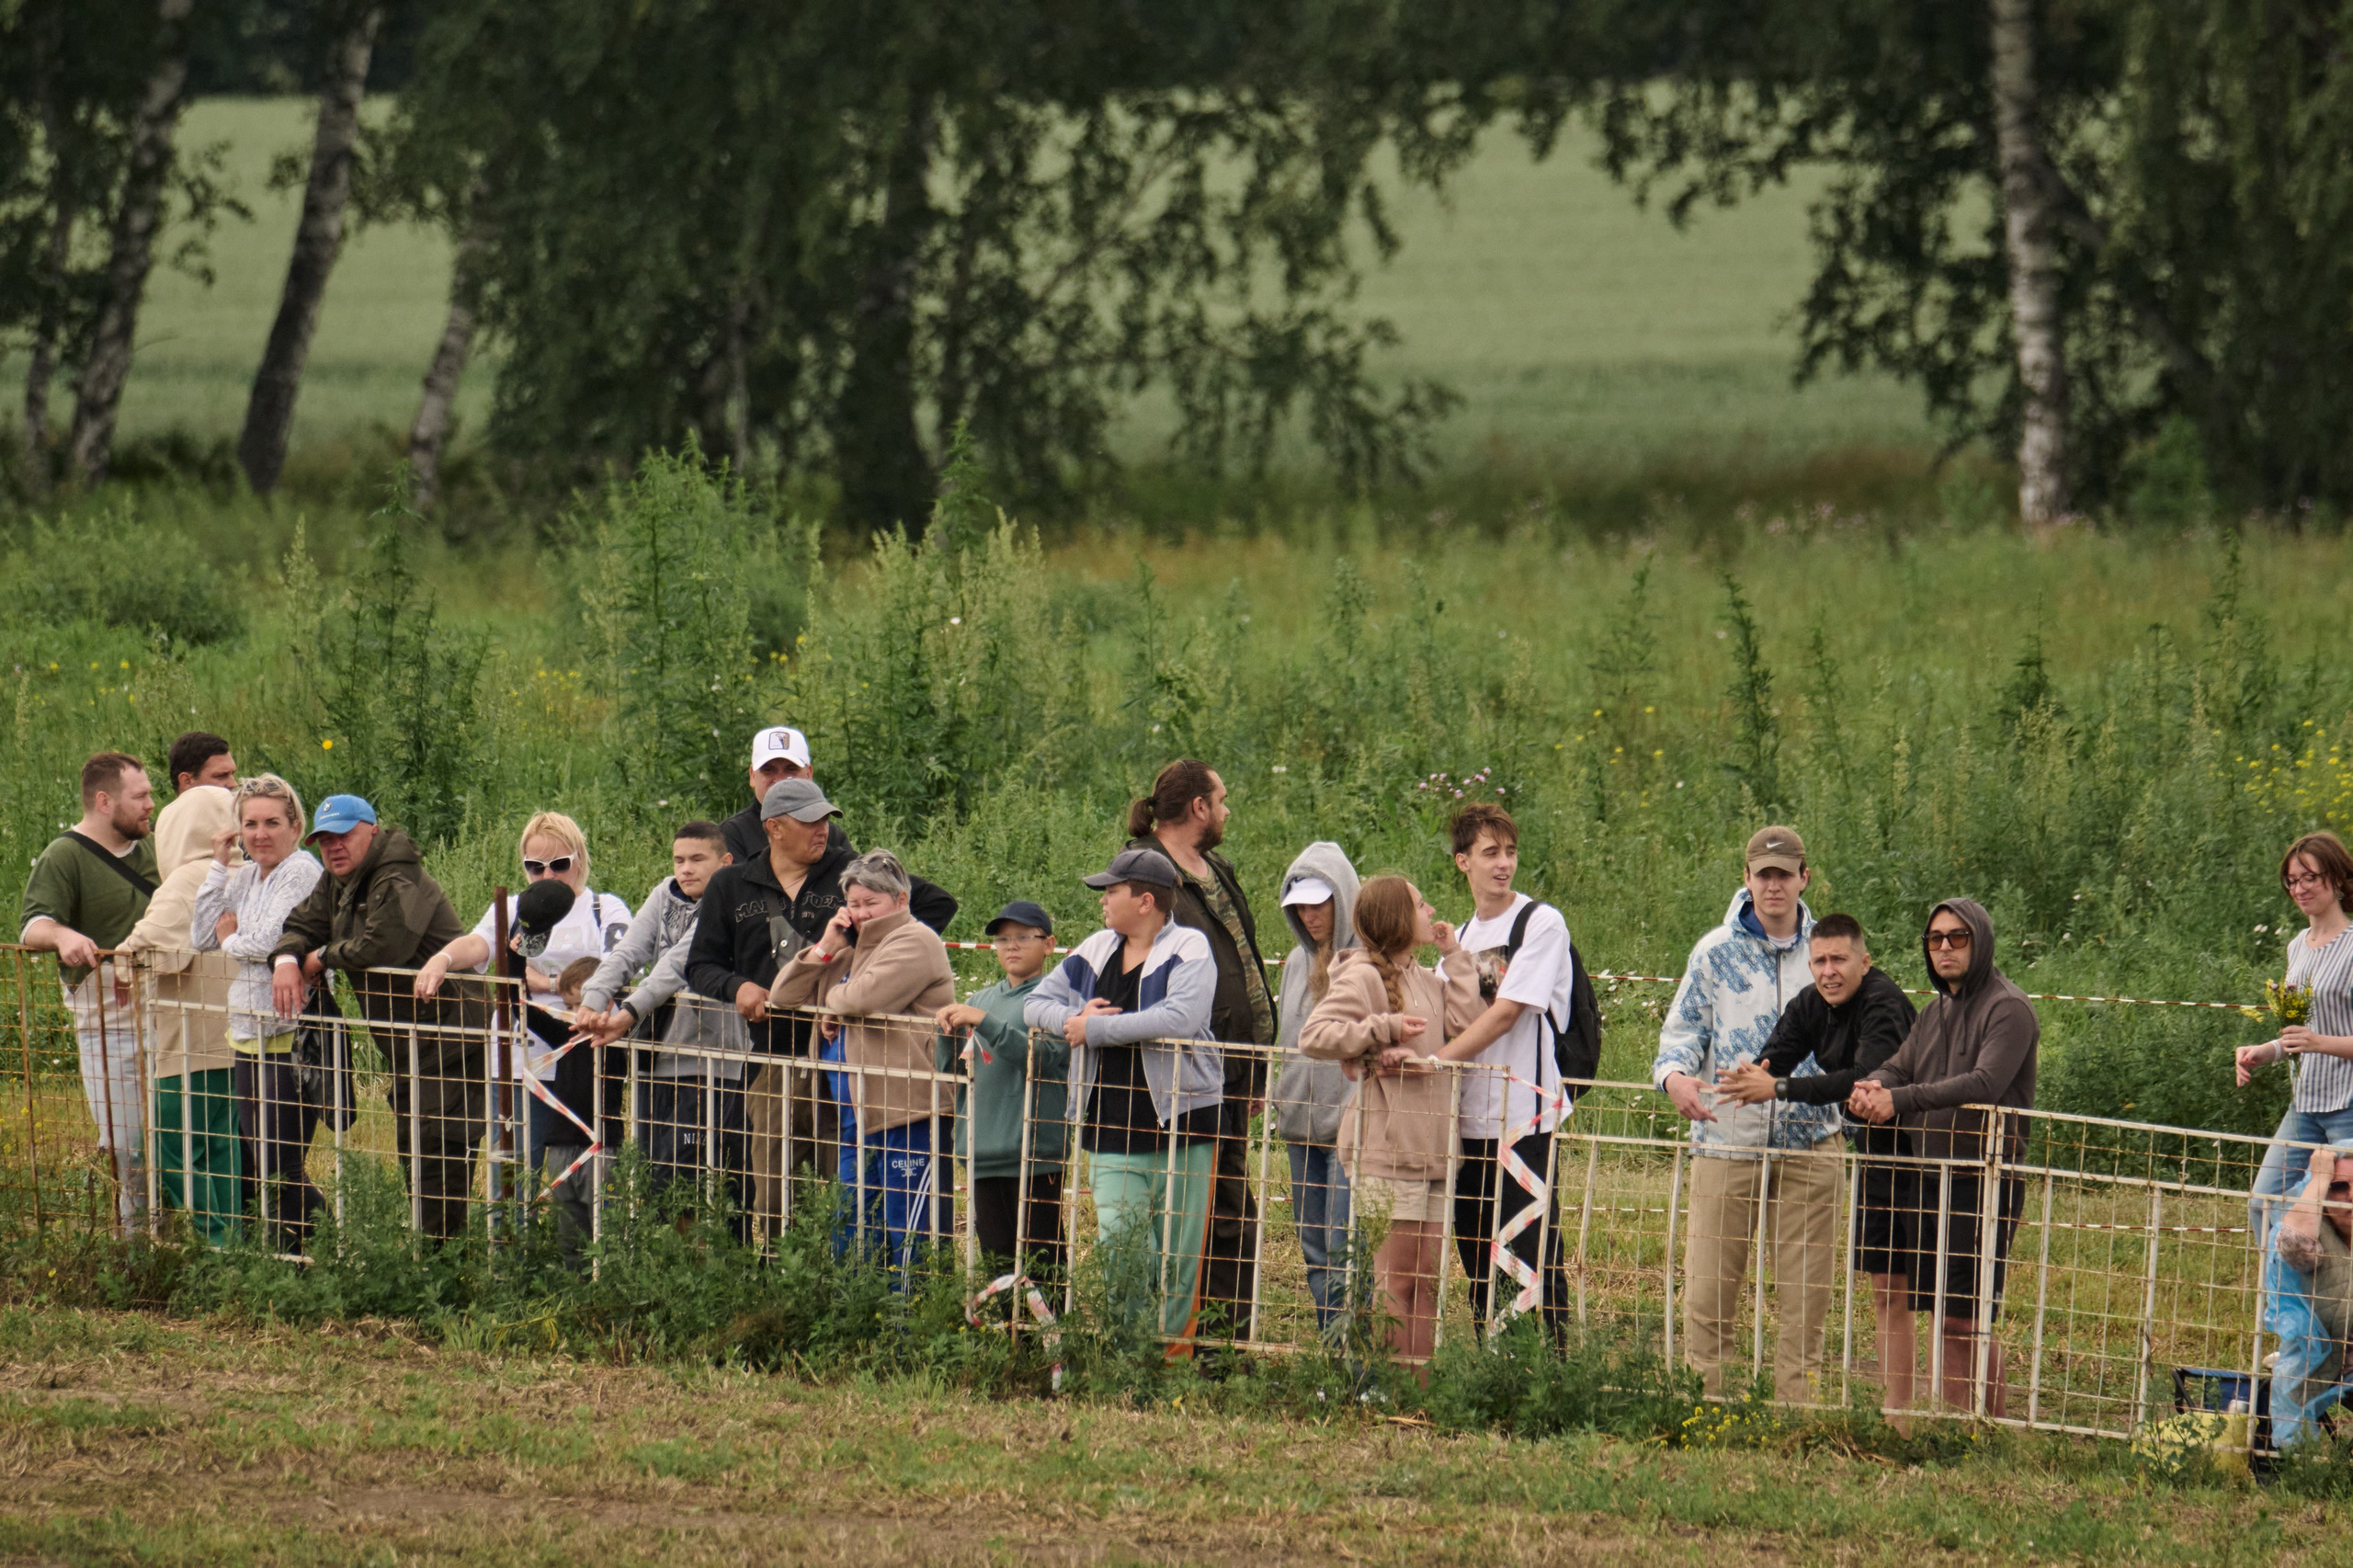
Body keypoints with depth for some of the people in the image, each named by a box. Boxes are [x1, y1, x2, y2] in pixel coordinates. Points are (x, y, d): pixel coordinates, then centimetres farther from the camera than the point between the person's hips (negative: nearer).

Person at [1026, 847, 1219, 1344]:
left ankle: (1174, 1354, 8)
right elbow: (1036, 1004, 17)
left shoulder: (1189, 949, -6)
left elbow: (1180, 1018, -23)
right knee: (1117, 1249, -3)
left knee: (1177, 1258, 0)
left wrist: (1094, 1029, -17)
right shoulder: (1095, 951, 13)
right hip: (1111, 1131, 5)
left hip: (1180, 1124, -5)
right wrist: (1073, 1017, -7)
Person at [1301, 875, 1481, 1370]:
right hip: (1385, 1146, -8)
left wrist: (1455, 958, 7)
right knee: (1394, 1271, -8)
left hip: (1430, 1144, 8)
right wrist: (1384, 1029, -20)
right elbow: (1314, 1036, -17)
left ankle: (1417, 1378, 9)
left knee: (1425, 1273, 6)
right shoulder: (1362, 976, -7)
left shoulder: (1426, 980, 17)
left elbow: (1467, 1024, 3)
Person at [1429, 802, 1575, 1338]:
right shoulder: (1461, 936, 17)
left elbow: (1506, 1013, -13)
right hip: (1469, 1121, 7)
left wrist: (1435, 1059, -20)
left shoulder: (1541, 924, -5)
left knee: (1534, 1259, -8)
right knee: (1479, 1261, 9)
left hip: (1524, 1118, -7)